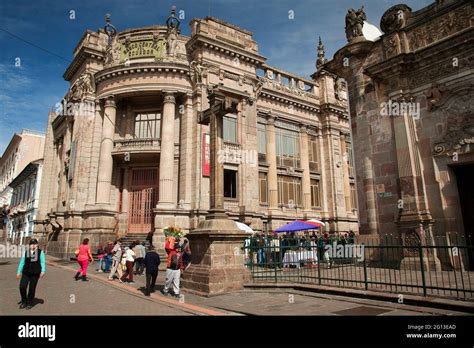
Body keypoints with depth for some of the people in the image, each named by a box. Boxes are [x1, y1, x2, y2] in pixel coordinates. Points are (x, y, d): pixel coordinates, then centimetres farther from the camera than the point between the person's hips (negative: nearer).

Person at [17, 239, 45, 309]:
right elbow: (22, 263, 11)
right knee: (22, 287, -8)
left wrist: (43, 271, -18)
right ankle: (24, 302, 15)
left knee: (32, 289, 3)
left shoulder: (40, 252, -1)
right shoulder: (26, 252, 7)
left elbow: (43, 262, -7)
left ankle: (30, 303, 21)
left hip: (35, 274, -2)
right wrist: (19, 272, 7)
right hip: (25, 273, 2)